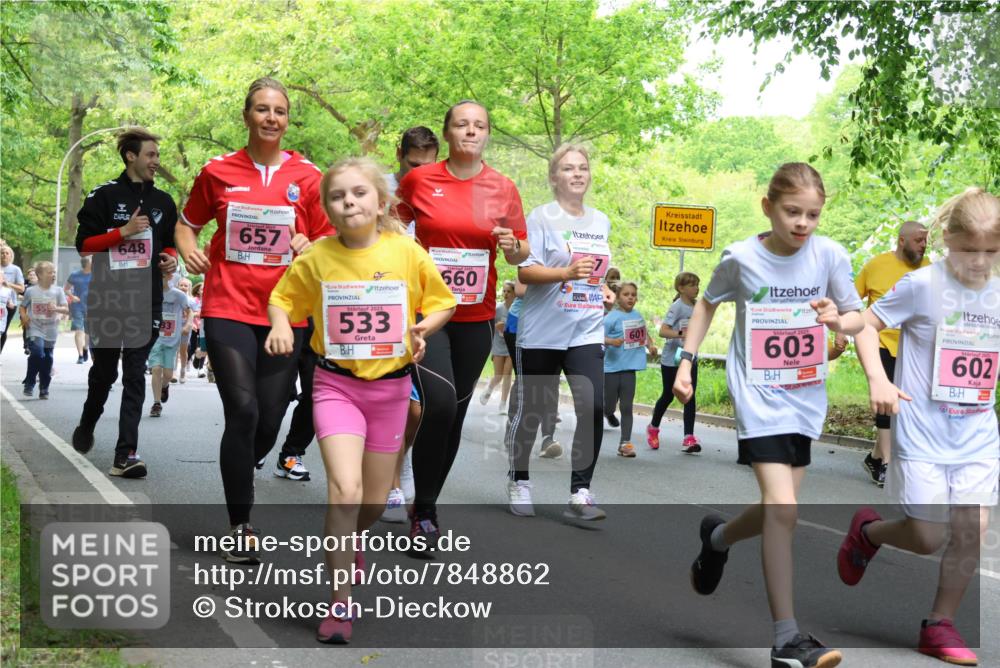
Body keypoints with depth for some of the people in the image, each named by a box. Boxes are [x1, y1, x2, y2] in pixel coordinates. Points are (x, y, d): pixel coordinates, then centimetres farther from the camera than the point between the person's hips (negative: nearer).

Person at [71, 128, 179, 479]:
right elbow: (83, 244, -4)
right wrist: (123, 232, -16)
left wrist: (171, 259, 0)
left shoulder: (163, 202, 11)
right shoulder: (105, 195, -2)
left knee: (135, 375, -4)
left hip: (147, 300, 2)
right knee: (104, 370, 10)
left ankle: (126, 454, -8)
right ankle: (87, 425, 39)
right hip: (107, 299, -2)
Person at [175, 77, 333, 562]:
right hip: (228, 308, -2)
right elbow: (188, 223, 17)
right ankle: (241, 525, -2)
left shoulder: (307, 176, 4)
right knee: (243, 411, -15)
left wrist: (309, 246, -10)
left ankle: (237, 479, 36)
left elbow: (329, 239, 11)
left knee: (269, 421, 3)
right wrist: (189, 251, -3)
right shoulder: (218, 172, 4)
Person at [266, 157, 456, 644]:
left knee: (375, 502, 13)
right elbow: (282, 298, 7)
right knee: (345, 489, -20)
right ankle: (341, 603, -9)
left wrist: (423, 329, -14)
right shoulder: (316, 258, -7)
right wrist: (280, 325, -14)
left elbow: (442, 301, 5)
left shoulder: (407, 253, -8)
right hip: (336, 384, -2)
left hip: (391, 386, 2)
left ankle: (347, 540, 50)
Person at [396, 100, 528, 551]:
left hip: (476, 316, 3)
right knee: (440, 403, -20)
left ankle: (426, 506, 27)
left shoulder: (503, 188, 1)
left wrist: (512, 247, -14)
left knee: (455, 413, 10)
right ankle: (424, 513, -6)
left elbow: (521, 253, 7)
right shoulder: (418, 180, -2)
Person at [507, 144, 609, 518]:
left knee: (593, 407, -14)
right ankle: (518, 482, 27)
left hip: (586, 332, 4)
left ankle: (580, 494, -8)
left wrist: (604, 291, 10)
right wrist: (567, 272, -26)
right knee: (531, 411, 6)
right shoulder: (542, 217, -4)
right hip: (541, 332, -3)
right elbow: (525, 272, -13)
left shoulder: (602, 221, 13)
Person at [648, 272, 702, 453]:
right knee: (668, 396, 8)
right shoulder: (677, 307, -15)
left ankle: (689, 438, -6)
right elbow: (663, 330, -25)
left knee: (690, 397, -4)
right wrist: (681, 334, -39)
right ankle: (653, 428, 32)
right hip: (672, 360, -5)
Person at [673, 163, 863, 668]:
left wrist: (838, 320, -22)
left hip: (805, 398, 4)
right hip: (758, 396, -4)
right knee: (782, 510, -17)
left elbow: (858, 319, 1)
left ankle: (717, 537, 44)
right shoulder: (741, 258, -8)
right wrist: (686, 361, 3)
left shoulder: (829, 255, -5)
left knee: (778, 512, 10)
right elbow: (707, 303, 10)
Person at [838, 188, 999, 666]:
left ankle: (939, 626, 14)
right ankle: (867, 531, 31)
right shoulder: (922, 285, -10)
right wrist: (877, 379, -20)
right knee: (928, 537, -1)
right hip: (923, 433, -4)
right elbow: (866, 324, -7)